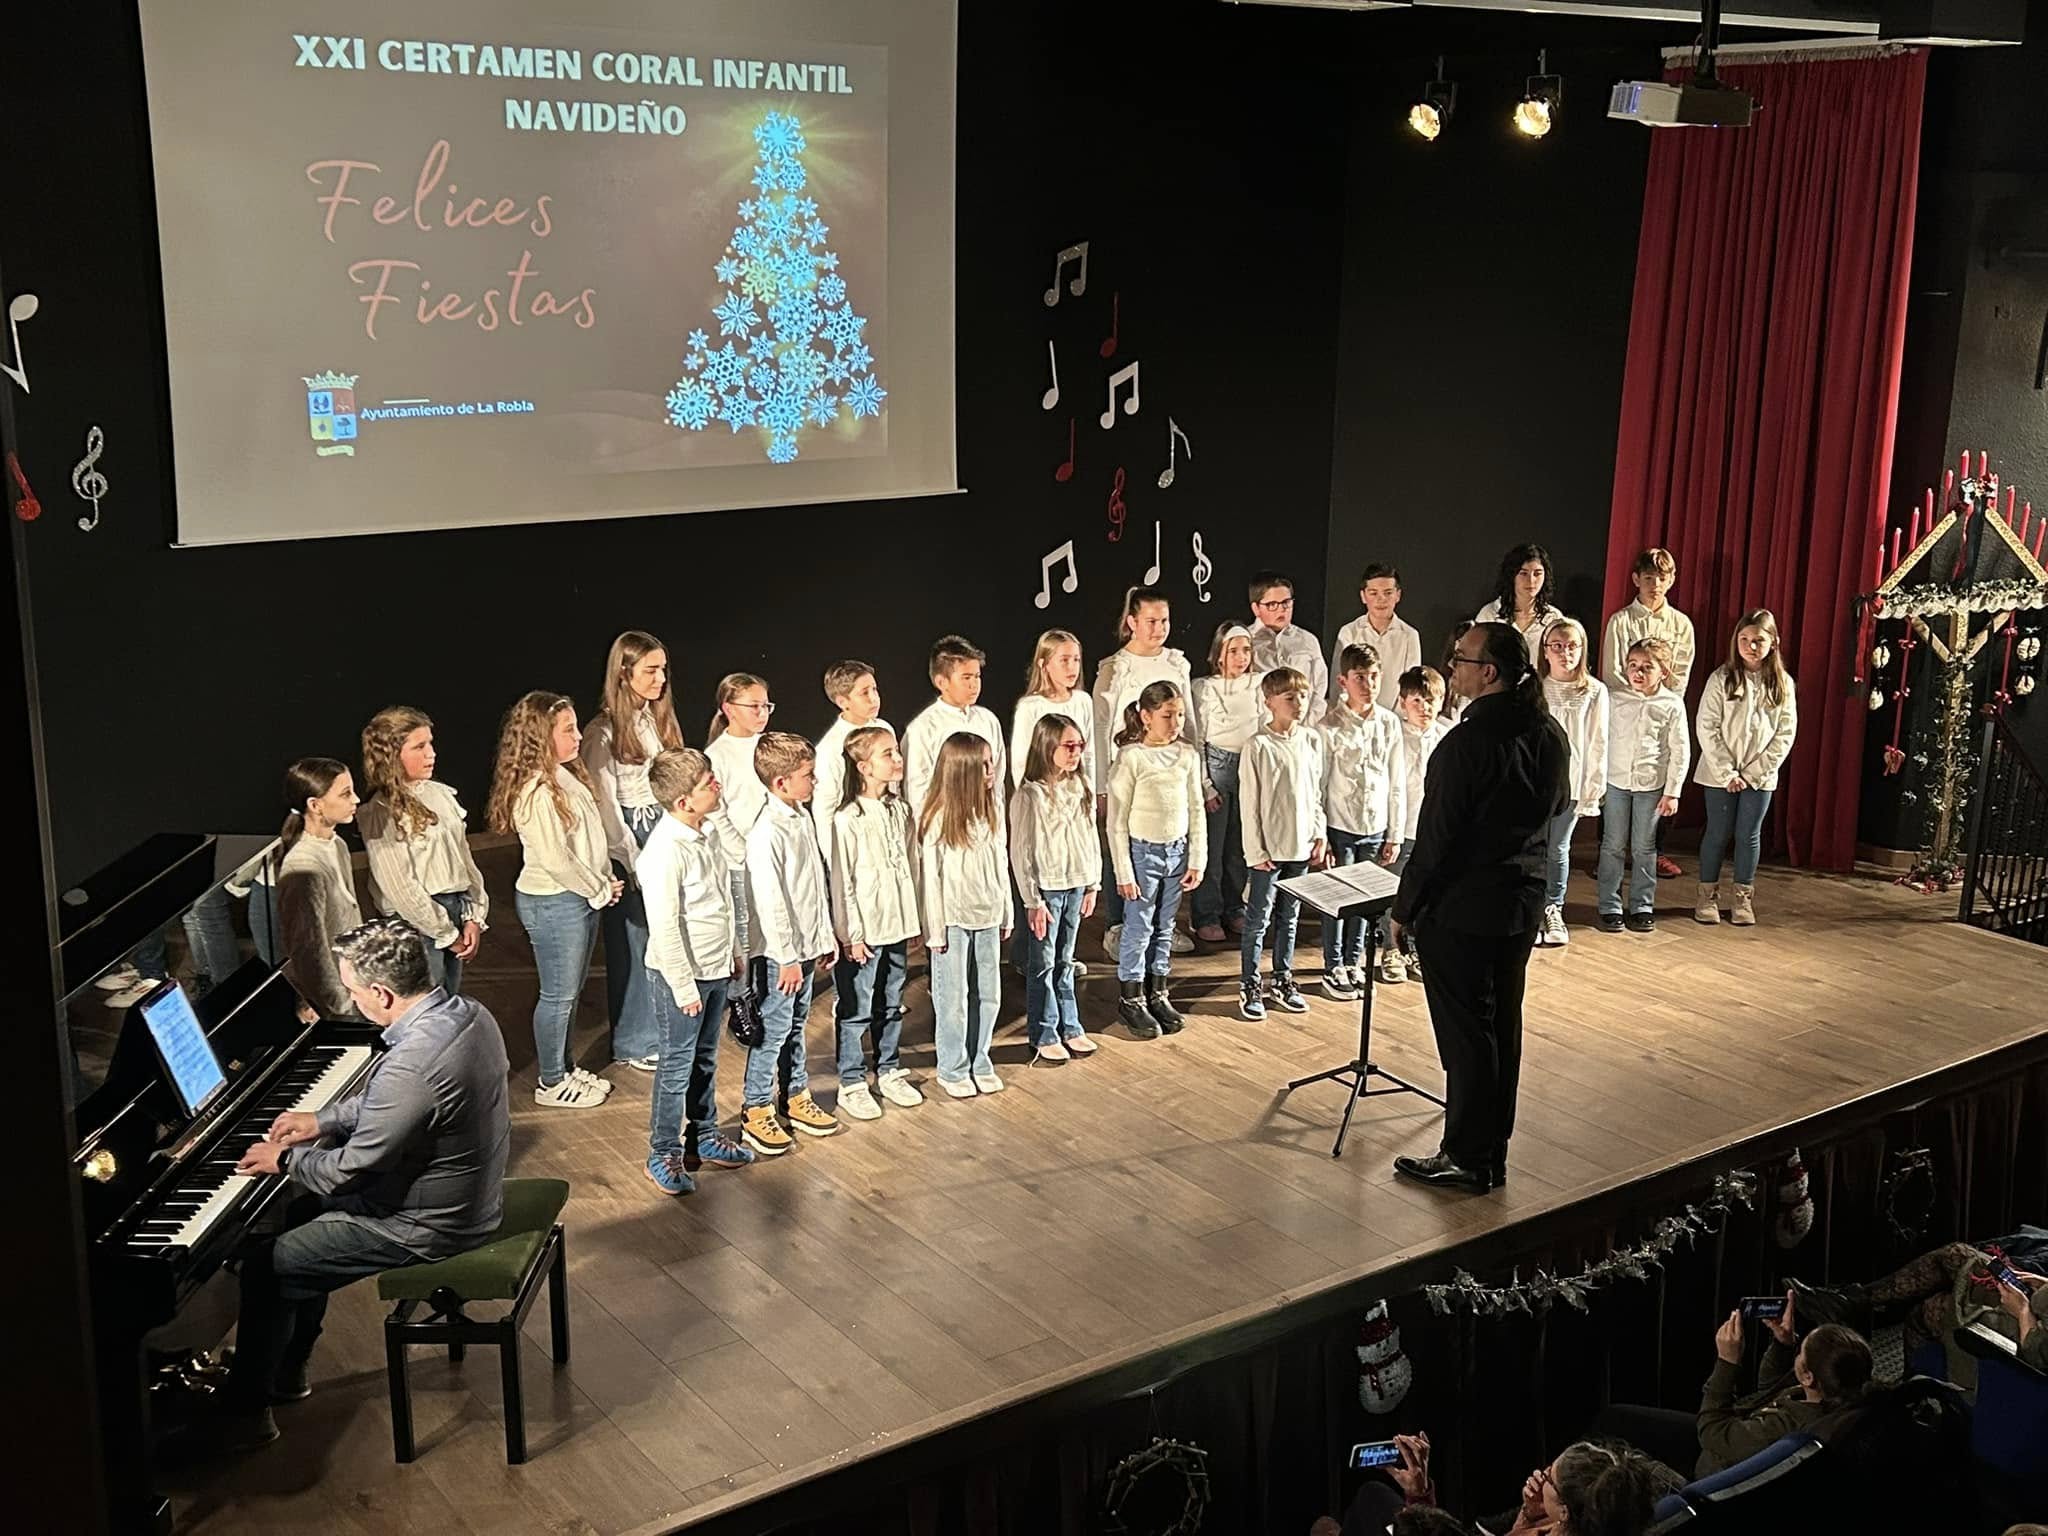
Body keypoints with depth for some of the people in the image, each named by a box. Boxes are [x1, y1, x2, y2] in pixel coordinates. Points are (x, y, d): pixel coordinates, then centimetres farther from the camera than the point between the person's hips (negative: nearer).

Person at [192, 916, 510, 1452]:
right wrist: (324, 1120, 12)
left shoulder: (413, 1063, -34)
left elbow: (351, 1171, -23)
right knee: (302, 1213, 25)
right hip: (467, 1190, 9)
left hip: (426, 1223, -9)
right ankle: (287, 1369, 38)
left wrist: (285, 1160, -6)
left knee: (266, 1265, 2)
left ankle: (246, 1412, 19)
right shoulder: (467, 1012, -4)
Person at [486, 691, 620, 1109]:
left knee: (571, 991, 20)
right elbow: (554, 859, -24)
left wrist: (606, 880, 3)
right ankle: (551, 1085, 18)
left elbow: (590, 835, 14)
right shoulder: (536, 791, -23)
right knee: (558, 994, 4)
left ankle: (564, 1067, 34)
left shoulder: (567, 776, 6)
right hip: (552, 902, -9)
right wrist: (600, 890, -13)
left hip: (580, 897, 9)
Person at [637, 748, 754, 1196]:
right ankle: (663, 1155, 17)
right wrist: (684, 988, -19)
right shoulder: (665, 851, -26)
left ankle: (705, 1136, 36)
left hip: (716, 969, 8)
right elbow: (664, 928, -23)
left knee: (705, 1059, 21)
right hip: (683, 974, -8)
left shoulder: (711, 830, 2)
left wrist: (736, 950, 19)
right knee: (677, 1066, 4)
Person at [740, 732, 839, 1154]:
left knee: (795, 1025, 20)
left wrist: (825, 938, 17)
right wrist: (787, 958, -19)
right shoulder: (767, 833, -22)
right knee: (773, 1030, 1)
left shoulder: (804, 817, 6)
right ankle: (756, 1113, 13)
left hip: (806, 947, 8)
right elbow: (769, 901, -22)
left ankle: (796, 1098, 32)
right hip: (779, 953, -8)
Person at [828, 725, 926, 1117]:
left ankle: (890, 1071, 30)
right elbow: (841, 881, -13)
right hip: (861, 932, -6)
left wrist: (913, 922, 12)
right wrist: (851, 934, -13)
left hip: (897, 925, 6)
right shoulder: (846, 819, -15)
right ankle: (851, 1083, 14)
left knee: (891, 1005, 17)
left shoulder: (899, 811, 6)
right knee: (856, 1009, 4)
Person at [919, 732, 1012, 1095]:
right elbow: (930, 877, -11)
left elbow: (1000, 867, 10)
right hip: (953, 920, -5)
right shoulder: (938, 820, -14)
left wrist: (1005, 915, 12)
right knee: (953, 998, 5)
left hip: (987, 918, 5)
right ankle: (953, 1070, 18)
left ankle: (979, 1063, 25)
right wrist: (936, 929, -10)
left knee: (988, 994, 11)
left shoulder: (991, 813, 3)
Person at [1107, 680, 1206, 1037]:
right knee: (1138, 928, 3)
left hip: (1177, 851, 4)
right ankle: (1130, 998, 17)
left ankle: (1158, 994, 27)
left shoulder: (1187, 755, 0)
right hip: (1142, 851, -4)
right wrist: (1124, 872, -11)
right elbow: (1117, 820, -11)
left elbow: (1196, 811, 7)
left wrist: (1197, 860, 4)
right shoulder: (1131, 757, -14)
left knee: (1164, 928, 14)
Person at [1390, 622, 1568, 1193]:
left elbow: (1436, 838, -19)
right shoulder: (1551, 734, 1)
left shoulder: (1466, 743, -23)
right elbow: (1558, 803, 17)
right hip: (1522, 904, 8)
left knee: (1465, 1034, 3)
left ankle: (1467, 1159, 13)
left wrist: (1405, 908, -9)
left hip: (1460, 910, -8)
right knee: (1503, 1028, 16)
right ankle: (1493, 1153, 26)